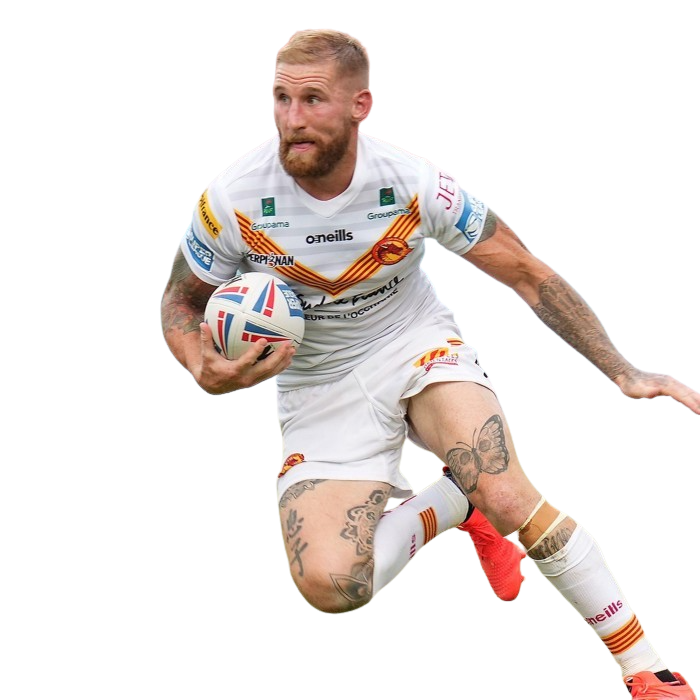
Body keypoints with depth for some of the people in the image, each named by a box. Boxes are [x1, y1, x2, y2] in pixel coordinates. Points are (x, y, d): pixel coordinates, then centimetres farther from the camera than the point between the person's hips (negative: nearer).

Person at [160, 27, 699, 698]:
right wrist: (206, 373, -23)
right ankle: (449, 503, 8)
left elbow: (528, 275, -9)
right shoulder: (232, 200, -20)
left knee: (509, 498, -29)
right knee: (328, 585, -22)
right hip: (317, 385, 1)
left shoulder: (414, 183, -20)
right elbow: (181, 299, 0)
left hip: (417, 344, -1)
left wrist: (624, 371, -14)